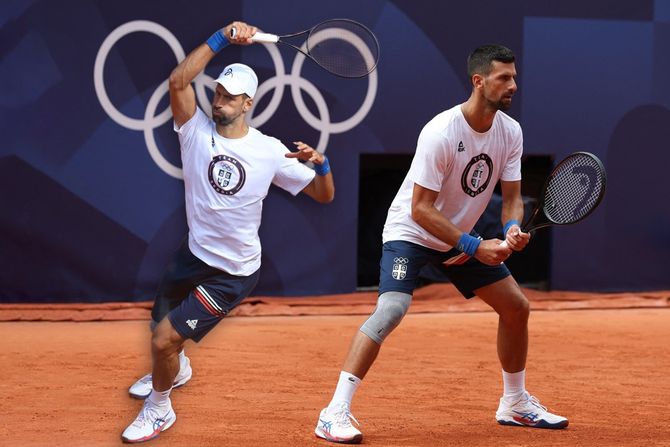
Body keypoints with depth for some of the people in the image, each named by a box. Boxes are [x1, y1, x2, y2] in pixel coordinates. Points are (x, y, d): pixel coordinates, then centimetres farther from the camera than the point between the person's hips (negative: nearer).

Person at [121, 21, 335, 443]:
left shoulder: (269, 151, -14)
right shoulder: (197, 130, -10)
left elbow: (324, 195, -8)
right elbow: (179, 80, -28)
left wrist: (320, 164, -30)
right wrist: (222, 39, -33)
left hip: (232, 274, -4)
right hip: (193, 254, 4)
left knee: (164, 340, -11)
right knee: (162, 324, 25)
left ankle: (159, 409, 18)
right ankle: (176, 370, 62)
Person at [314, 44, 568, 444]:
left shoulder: (511, 132, -7)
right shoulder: (440, 133, -28)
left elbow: (511, 197, -2)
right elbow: (420, 209, -27)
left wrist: (513, 228, -25)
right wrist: (474, 246, -30)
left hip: (462, 236, 8)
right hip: (411, 232, -7)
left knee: (517, 307, 7)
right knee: (391, 309, -28)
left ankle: (515, 404, 27)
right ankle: (335, 414, -28)